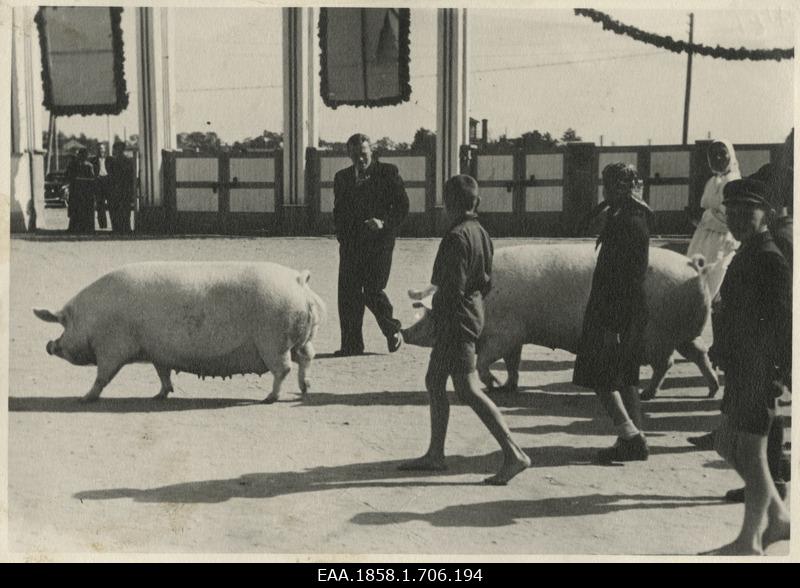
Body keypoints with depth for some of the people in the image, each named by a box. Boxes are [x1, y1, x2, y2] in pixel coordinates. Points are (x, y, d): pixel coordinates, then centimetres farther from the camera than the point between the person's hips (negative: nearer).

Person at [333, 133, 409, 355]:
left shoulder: (388, 173, 3)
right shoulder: (342, 177, 14)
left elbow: (402, 206, 1)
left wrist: (384, 223, -14)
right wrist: (343, 237, 5)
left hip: (379, 241, -4)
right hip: (351, 243, 4)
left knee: (372, 290, -9)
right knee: (348, 292, 0)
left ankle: (392, 330, 16)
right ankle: (351, 344, 8)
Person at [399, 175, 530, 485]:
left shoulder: (456, 238, -17)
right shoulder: (481, 234, 11)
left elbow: (453, 288, -21)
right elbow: (486, 283, 16)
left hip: (455, 320, -10)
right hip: (472, 314, 10)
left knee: (469, 390, -8)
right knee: (434, 382, 17)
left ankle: (514, 454, -10)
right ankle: (435, 454, 23)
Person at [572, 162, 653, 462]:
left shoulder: (626, 222, -18)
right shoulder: (639, 218, 13)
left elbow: (621, 277, -22)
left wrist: (610, 324, -22)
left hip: (617, 311, -10)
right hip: (634, 311, 10)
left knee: (600, 376, -3)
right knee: (625, 377, 14)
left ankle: (631, 437, -4)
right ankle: (634, 439, 19)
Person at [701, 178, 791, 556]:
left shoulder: (769, 259, -17)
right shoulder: (746, 256, 13)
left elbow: (783, 321, -21)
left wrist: (776, 375, -22)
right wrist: (720, 348, 15)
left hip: (758, 374, -10)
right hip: (741, 370, 10)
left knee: (751, 454, 0)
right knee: (727, 444, 16)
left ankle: (749, 542, 13)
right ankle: (778, 517, 29)